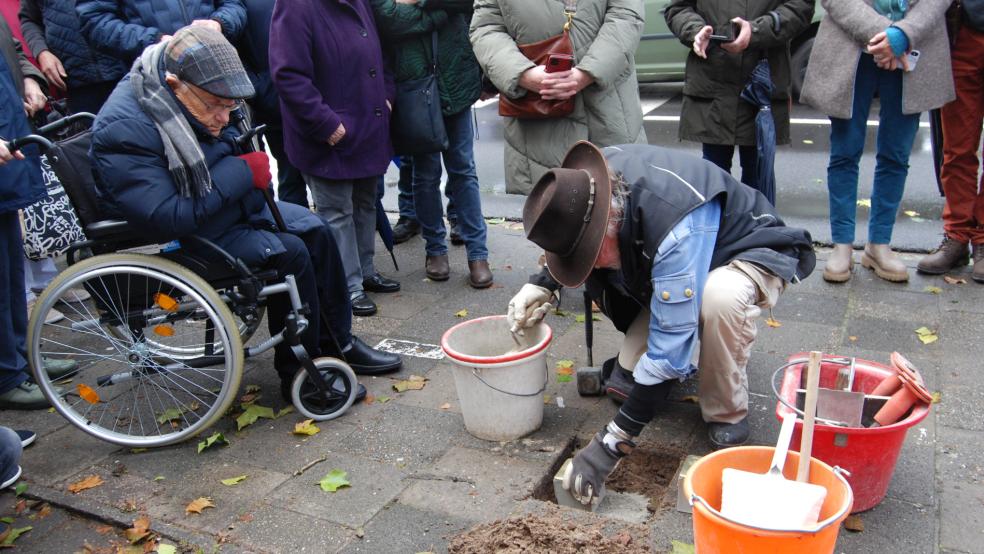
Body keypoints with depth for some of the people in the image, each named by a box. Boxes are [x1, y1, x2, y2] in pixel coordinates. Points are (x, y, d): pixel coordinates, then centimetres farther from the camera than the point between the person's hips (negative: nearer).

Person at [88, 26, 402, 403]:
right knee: (289, 254, -21)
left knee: (315, 231, 1)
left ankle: (337, 343, 13)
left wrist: (246, 160, -6)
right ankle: (300, 376, -7)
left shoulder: (196, 99, -3)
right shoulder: (125, 131, -30)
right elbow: (166, 220, -34)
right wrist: (241, 173, -29)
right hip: (181, 241, -9)